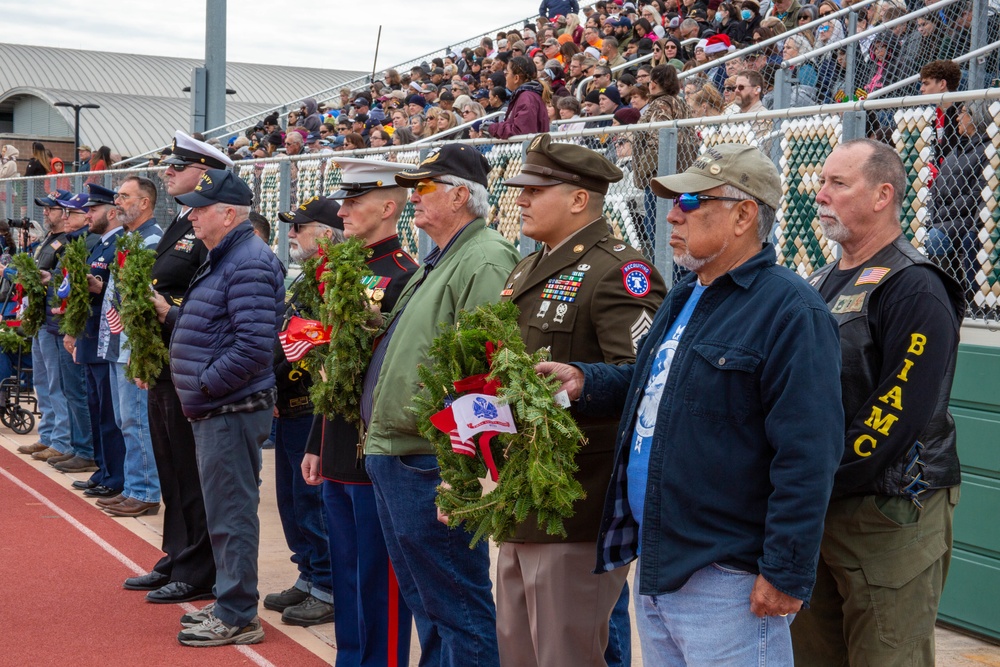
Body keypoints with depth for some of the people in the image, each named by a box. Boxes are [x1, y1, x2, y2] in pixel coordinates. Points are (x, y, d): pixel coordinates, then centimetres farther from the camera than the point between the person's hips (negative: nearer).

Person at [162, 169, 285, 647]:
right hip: (214, 410, 11)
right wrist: (171, 315, 9)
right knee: (224, 511, 17)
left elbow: (254, 344, -25)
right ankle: (228, 603, 27)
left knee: (230, 514, -3)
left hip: (233, 409, -11)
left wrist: (204, 383, -18)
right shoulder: (222, 259, 16)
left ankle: (238, 617, 5)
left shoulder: (248, 264, -17)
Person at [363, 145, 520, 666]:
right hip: (392, 456, 11)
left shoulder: (484, 262, -16)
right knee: (424, 603, 18)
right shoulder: (439, 262, 18)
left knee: (456, 608, -2)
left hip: (430, 466, -11)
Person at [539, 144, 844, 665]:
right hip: (654, 566, 9)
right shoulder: (685, 296, 14)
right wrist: (585, 382, 9)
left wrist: (786, 575, -21)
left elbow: (807, 456, -21)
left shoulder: (790, 311, -16)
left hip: (728, 583, -9)